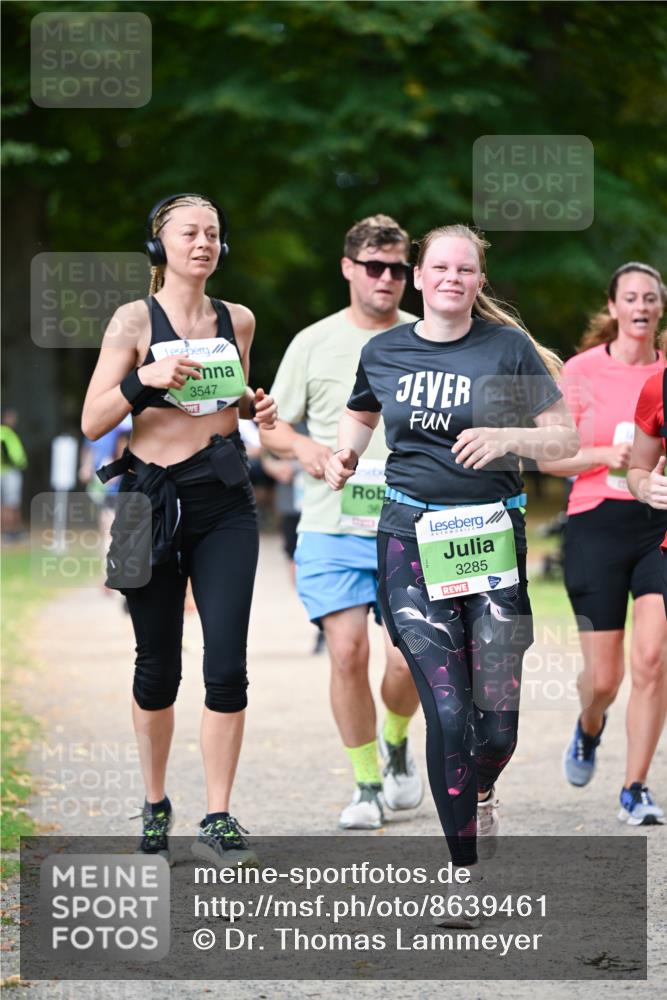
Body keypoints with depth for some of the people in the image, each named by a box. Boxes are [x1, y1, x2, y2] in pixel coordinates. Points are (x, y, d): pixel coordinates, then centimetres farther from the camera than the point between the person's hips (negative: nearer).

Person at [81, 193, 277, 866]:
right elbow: (93, 423, -5)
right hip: (154, 503, -2)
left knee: (227, 665, -8)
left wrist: (254, 408, 7)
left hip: (225, 505, 2)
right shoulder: (136, 319, -2)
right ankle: (155, 806, 26)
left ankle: (217, 823, -3)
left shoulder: (237, 321, 10)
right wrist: (146, 378, -20)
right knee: (158, 667, 6)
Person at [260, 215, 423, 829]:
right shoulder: (314, 343, 9)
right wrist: (304, 447, -8)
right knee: (347, 652, -9)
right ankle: (367, 785, 7)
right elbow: (271, 428, 14)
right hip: (331, 528, 0)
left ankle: (397, 743, 24)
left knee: (409, 657, -9)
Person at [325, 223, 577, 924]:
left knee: (497, 717, -3)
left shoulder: (508, 348, 1)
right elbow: (361, 414, 29)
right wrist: (345, 455, 9)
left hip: (491, 536, 0)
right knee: (447, 709, -11)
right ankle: (464, 872, -1)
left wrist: (506, 438, -14)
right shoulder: (382, 353, 8)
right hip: (410, 537, 1)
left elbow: (565, 438, 4)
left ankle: (481, 790, 35)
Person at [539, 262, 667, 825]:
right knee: (604, 676, 2)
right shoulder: (583, 371, 0)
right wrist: (607, 455, -14)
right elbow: (547, 457, 1)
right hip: (598, 525, -1)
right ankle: (589, 728, 40)